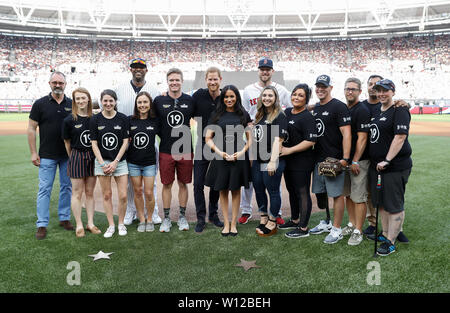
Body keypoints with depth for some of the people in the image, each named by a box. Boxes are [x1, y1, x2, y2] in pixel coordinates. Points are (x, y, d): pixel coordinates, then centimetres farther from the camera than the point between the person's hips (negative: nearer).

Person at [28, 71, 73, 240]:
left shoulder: (72, 104, 6)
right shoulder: (40, 104, 0)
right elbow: (31, 129, 0)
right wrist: (33, 153, -6)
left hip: (68, 155, 3)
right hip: (47, 156, -2)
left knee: (67, 187, 10)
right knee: (44, 189, 0)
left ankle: (64, 218, 24)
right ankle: (42, 225, 8)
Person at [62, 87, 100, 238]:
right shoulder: (69, 120, -5)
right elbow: (67, 142, 3)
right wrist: (73, 158, 7)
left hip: (93, 157, 3)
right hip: (76, 157, -2)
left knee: (90, 192, 11)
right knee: (77, 193, 5)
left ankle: (90, 223, 19)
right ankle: (79, 225, 15)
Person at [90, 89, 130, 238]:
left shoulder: (123, 118, -1)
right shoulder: (95, 119, 1)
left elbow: (125, 142, -2)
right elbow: (94, 144, 1)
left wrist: (115, 162, -9)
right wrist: (102, 163, -8)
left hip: (120, 161, 0)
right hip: (102, 161, 1)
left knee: (123, 196, -3)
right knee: (107, 195, 5)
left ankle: (121, 224, 17)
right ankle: (111, 225, 17)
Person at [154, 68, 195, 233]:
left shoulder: (189, 100, 2)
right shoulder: (159, 100, 1)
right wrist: (164, 137, 3)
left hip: (185, 150, 0)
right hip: (166, 150, 0)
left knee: (183, 184, 10)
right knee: (167, 184, 6)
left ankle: (182, 216, 23)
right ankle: (166, 218, 19)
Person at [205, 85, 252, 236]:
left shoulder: (244, 115, 6)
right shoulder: (216, 115, 4)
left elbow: (250, 138, 7)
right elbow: (208, 138, 3)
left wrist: (241, 152, -9)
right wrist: (220, 153, -9)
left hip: (239, 157, 0)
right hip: (220, 157, 0)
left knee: (236, 190, 7)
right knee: (223, 191, 5)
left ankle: (233, 223, 18)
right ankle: (226, 224, 16)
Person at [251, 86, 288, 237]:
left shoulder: (280, 116, -8)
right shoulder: (260, 115, 15)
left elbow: (278, 140, -17)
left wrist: (273, 161, -24)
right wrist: (252, 158, 17)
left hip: (272, 162, -8)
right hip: (257, 161, 8)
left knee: (273, 191, 3)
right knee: (258, 189, 14)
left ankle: (272, 223, 15)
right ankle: (263, 218, 30)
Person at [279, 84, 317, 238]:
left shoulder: (307, 117, -13)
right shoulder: (286, 112, 11)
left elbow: (310, 141, -20)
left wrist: (289, 150, -20)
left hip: (302, 163, -8)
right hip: (287, 161, 9)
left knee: (302, 193, -1)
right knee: (292, 191, 19)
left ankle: (303, 228, 8)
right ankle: (294, 221, 35)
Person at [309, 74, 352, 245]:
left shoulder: (339, 107, -8)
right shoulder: (315, 108, 16)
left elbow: (346, 133, -15)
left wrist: (345, 158, -21)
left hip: (334, 159, -8)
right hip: (318, 159, 8)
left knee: (336, 194, -2)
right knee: (320, 193, 14)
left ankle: (337, 230, 8)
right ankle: (326, 223, 31)